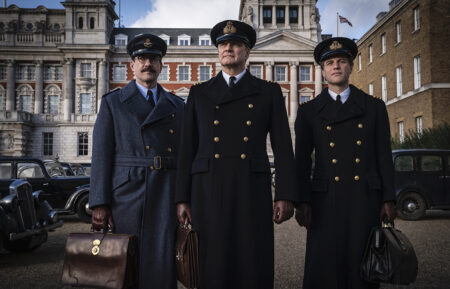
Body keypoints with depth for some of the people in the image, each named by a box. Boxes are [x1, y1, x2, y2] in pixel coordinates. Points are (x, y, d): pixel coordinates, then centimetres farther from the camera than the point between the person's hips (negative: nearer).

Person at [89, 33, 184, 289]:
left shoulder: (178, 106, 15)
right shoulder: (113, 102, 8)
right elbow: (102, 154, 1)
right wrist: (99, 204, -7)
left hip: (167, 197, 2)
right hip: (126, 194, -1)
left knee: (162, 267, -3)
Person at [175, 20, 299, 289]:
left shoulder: (269, 92, 10)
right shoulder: (199, 93, 14)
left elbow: (283, 146, 5)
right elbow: (188, 149, 10)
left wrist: (286, 196, -5)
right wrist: (182, 199, 3)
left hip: (253, 192, -1)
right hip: (208, 193, 1)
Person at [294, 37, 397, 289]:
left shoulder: (374, 107, 11)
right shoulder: (309, 112, 8)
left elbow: (384, 156, 8)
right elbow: (302, 161, 5)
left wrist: (389, 200, 1)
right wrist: (302, 202, -3)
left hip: (366, 200, 1)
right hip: (326, 202, 0)